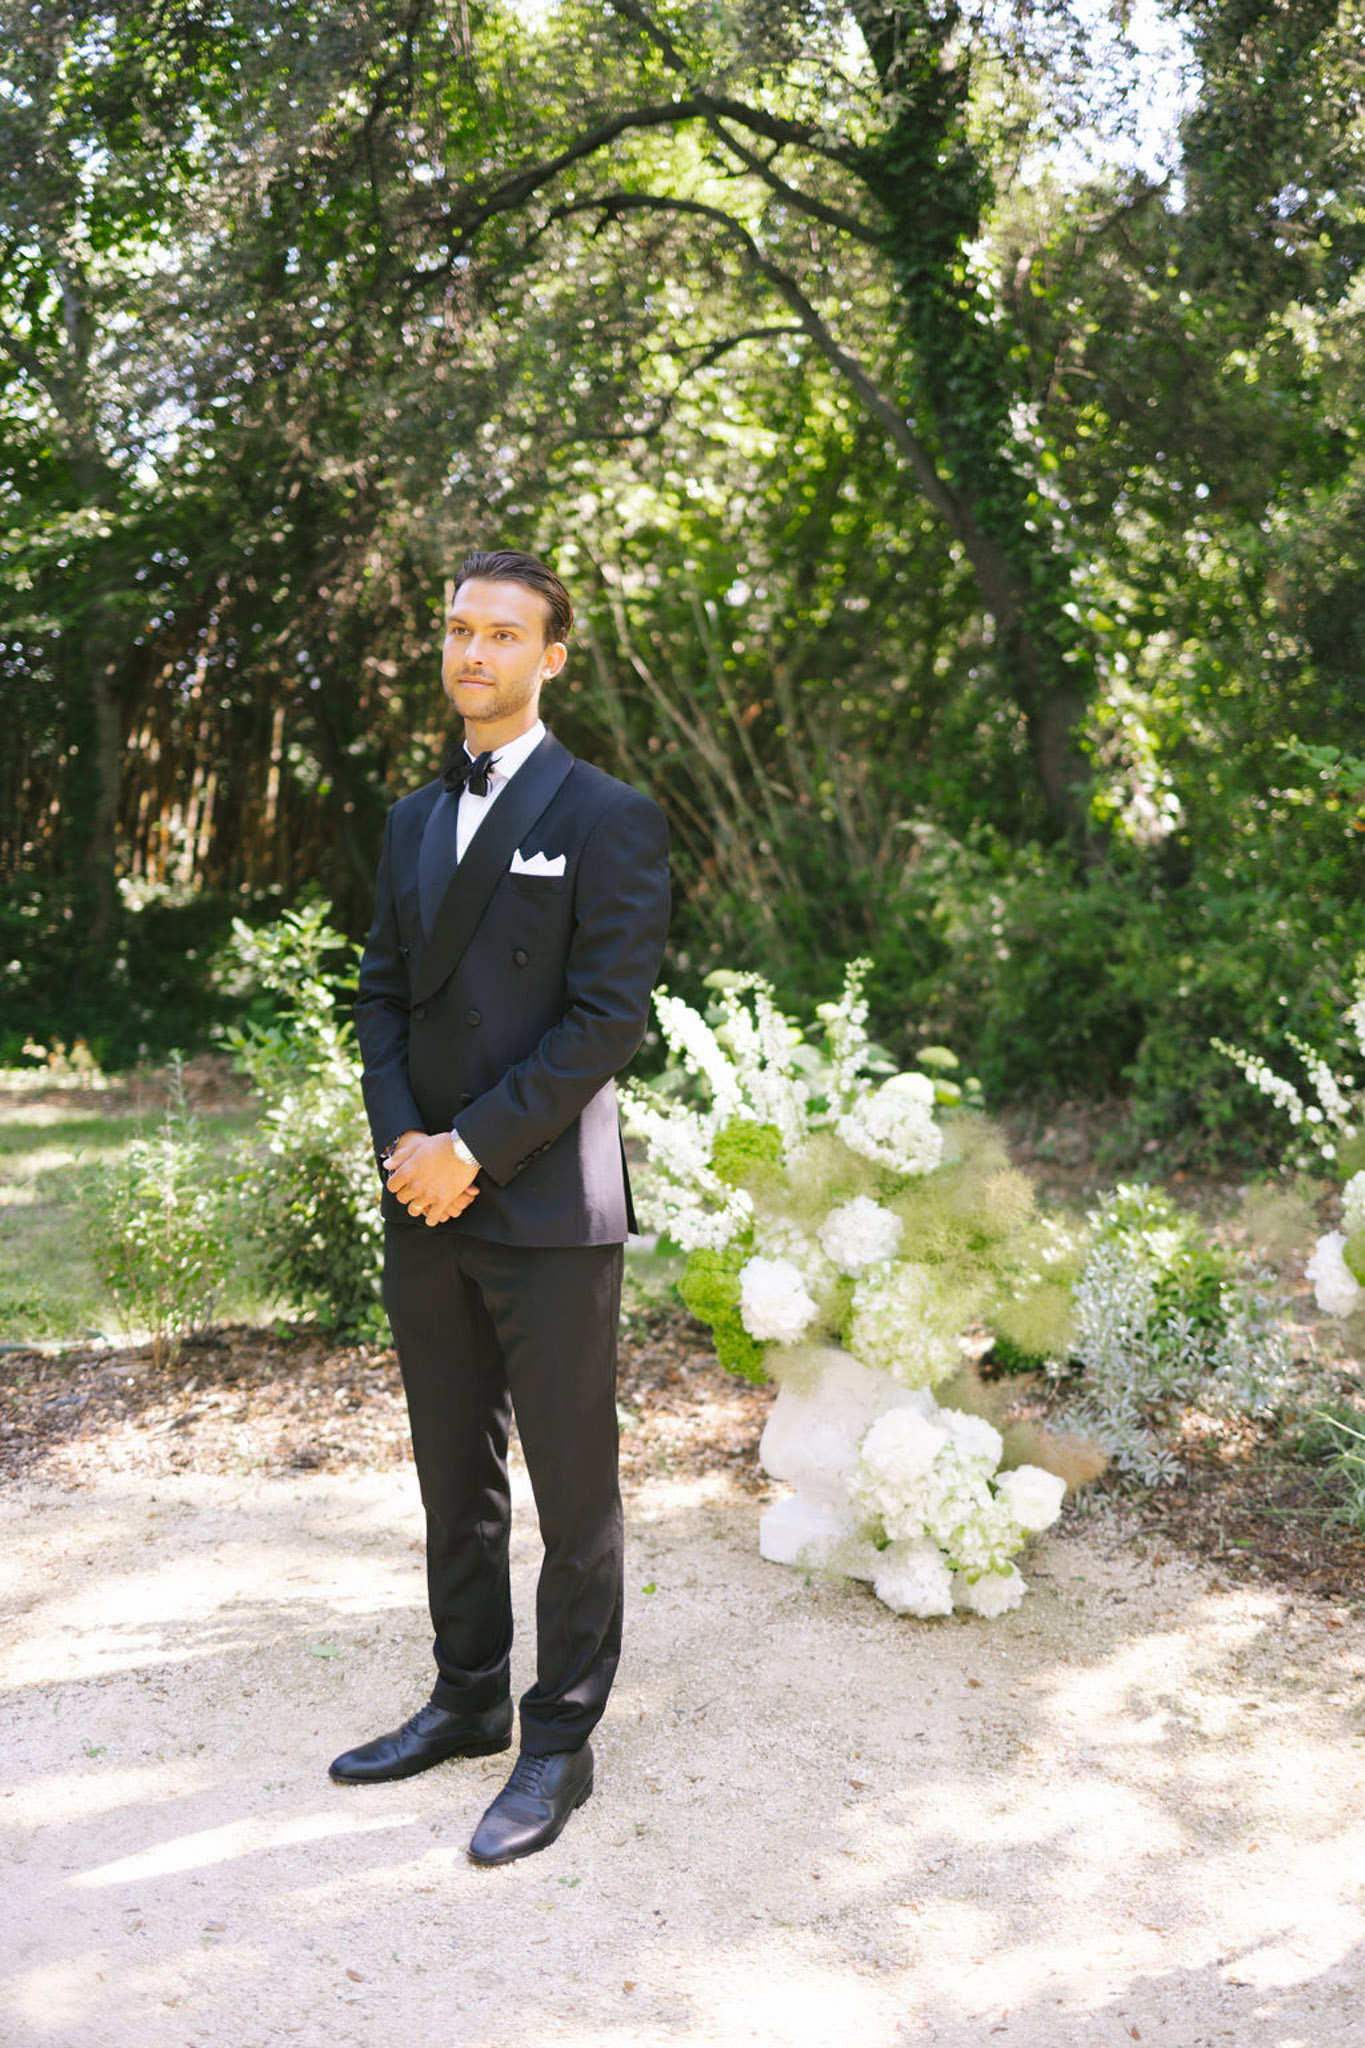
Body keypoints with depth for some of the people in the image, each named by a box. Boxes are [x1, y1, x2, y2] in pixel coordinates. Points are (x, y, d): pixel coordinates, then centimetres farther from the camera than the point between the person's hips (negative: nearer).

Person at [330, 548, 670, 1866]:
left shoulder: (605, 816, -6)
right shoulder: (412, 820, 15)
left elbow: (609, 1015, -13)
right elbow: (382, 993, 14)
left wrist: (473, 1148, -16)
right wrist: (401, 1137, -4)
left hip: (545, 1207, -6)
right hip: (425, 1209, 7)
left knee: (572, 1487, 3)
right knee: (453, 1476, 16)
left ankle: (560, 1743, 16)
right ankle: (467, 1698, 32)